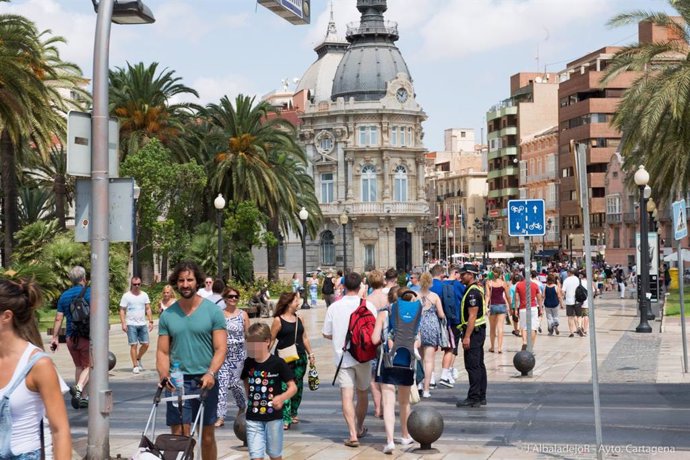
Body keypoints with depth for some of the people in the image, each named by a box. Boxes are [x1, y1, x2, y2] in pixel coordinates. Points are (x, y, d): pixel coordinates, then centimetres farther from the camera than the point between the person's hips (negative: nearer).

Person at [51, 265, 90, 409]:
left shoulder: (64, 296, 7)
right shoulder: (90, 293, -6)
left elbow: (58, 319, 6)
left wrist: (55, 338, 11)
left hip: (71, 337, 5)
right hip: (87, 336, -5)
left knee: (79, 366, 18)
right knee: (88, 366, 0)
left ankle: (82, 398, 21)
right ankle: (79, 388, -26)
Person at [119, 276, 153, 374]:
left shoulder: (144, 295, 10)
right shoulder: (126, 296, -1)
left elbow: (148, 309, 12)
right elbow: (122, 311, -3)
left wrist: (151, 321, 2)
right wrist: (123, 323, -13)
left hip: (143, 324, 4)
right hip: (131, 325, -4)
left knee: (145, 344, 2)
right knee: (134, 345, -6)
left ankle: (138, 359, 27)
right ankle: (135, 366, 2)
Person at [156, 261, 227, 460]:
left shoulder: (213, 311, 0)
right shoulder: (168, 315, 7)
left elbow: (221, 348, -4)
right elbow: (163, 352, 7)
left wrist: (211, 373, -20)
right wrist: (164, 376, -11)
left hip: (205, 382, -1)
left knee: (207, 436, 7)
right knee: (178, 436, -3)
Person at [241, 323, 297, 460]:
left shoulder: (278, 363, -13)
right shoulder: (248, 363, 0)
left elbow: (293, 387, -12)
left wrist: (282, 398, -30)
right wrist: (249, 398, 10)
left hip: (273, 416, -3)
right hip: (253, 418, 3)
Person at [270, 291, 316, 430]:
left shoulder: (299, 319, 11)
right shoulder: (278, 320, -6)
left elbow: (304, 338, 17)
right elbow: (271, 340, -5)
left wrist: (310, 354, 14)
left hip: (300, 357, 6)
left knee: (298, 386, 11)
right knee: (284, 387, -10)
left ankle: (293, 413, 26)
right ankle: (286, 419, -11)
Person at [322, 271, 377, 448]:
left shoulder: (334, 307, -4)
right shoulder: (368, 305, -7)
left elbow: (326, 334, 3)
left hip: (342, 356, -1)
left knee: (347, 395, -4)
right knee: (362, 393, 18)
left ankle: (353, 434, -13)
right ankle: (359, 428, 35)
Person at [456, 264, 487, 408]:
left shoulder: (472, 292, -17)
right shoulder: (477, 289, 16)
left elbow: (472, 316, -22)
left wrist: (467, 336, -23)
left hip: (473, 331, -11)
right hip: (479, 331, 11)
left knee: (473, 366, -8)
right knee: (479, 365, 13)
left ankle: (473, 398, -7)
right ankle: (481, 397, 18)